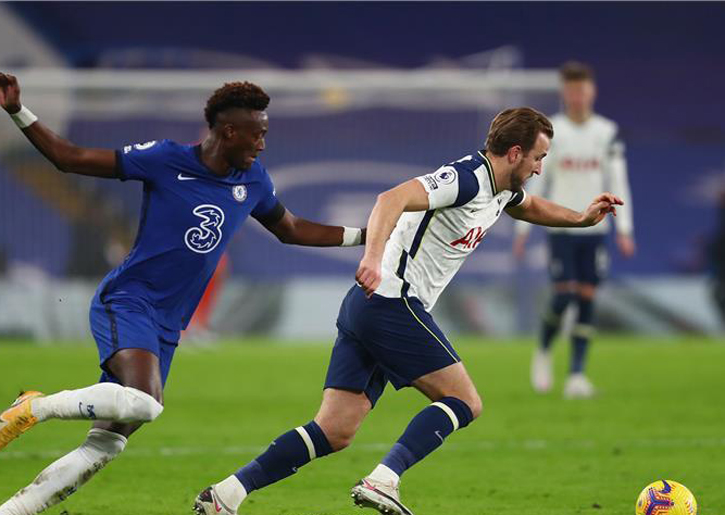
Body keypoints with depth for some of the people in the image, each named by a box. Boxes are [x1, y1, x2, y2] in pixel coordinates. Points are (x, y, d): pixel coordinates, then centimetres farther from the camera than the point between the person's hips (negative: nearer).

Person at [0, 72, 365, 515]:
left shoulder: (253, 180, 9)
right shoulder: (166, 160, -8)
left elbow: (290, 230, 28)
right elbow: (68, 158, -4)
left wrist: (363, 236, 23)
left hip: (166, 328, 7)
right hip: (128, 301, -7)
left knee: (109, 443, -1)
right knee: (143, 401, -34)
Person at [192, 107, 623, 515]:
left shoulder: (501, 190, 18)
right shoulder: (466, 180, -13)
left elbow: (531, 206, 43)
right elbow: (392, 199, -28)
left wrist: (582, 218, 26)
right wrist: (374, 255, -44)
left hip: (367, 306, 10)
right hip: (393, 302, -10)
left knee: (335, 432, 2)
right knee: (465, 402, -6)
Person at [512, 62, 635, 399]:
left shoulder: (607, 133, 4)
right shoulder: (550, 131, 0)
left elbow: (618, 183, 5)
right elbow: (536, 181, 3)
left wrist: (624, 230, -2)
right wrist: (523, 229, -1)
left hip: (594, 228, 2)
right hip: (560, 227, -2)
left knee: (587, 298, -3)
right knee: (563, 295, -9)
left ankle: (577, 374, 1)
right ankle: (543, 351, 19)